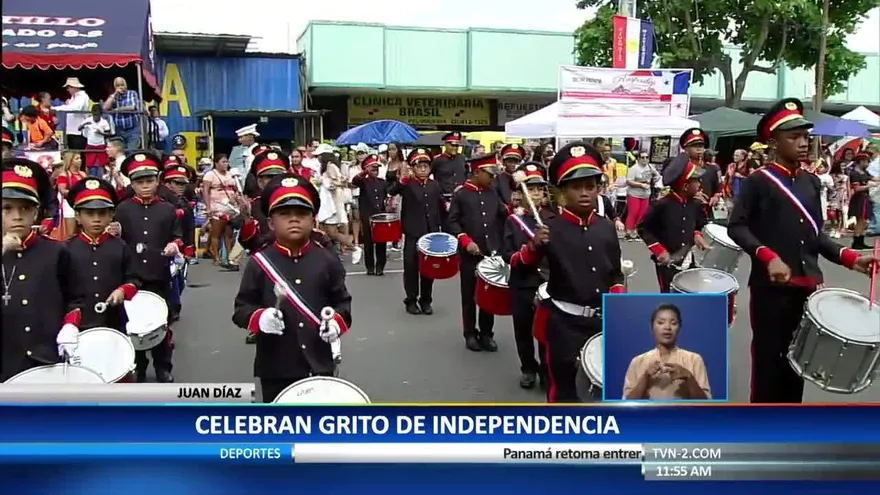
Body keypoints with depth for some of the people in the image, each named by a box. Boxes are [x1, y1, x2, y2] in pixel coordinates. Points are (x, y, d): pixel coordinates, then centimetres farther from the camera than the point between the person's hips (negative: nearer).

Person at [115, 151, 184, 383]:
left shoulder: (168, 209, 6)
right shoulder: (122, 210, 5)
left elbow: (178, 236, 9)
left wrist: (175, 245, -12)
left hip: (159, 276, 0)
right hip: (131, 276, 0)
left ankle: (163, 367, 21)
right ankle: (137, 367, 23)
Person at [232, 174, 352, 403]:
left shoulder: (327, 261, -1)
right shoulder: (259, 263, -5)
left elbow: (342, 301, 8)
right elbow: (241, 308, -1)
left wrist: (338, 322, -11)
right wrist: (259, 318, -21)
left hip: (319, 364, 2)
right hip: (275, 367, -1)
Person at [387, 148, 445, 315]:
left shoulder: (435, 185, 9)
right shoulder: (407, 184, -5)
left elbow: (441, 206, 15)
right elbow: (390, 191, -24)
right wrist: (403, 178, -38)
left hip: (431, 233, 4)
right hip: (413, 233, -4)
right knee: (411, 267, 1)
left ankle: (426, 300, 19)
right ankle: (411, 301, 12)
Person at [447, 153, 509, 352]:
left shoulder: (492, 194, 10)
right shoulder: (460, 194, -4)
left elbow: (504, 215, 13)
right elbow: (452, 222, -6)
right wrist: (466, 241, -15)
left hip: (492, 252, 4)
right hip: (470, 254, -4)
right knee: (470, 295, 6)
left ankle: (486, 334, 19)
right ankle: (470, 334, 17)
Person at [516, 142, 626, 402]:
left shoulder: (607, 227, 4)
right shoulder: (550, 228, -10)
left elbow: (616, 273, 13)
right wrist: (534, 246, -34)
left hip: (602, 320, 5)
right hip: (566, 322, -5)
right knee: (564, 386, 5)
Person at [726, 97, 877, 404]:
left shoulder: (812, 182, 12)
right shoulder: (758, 181, -6)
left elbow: (816, 235, 14)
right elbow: (736, 227, -11)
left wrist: (850, 258, 1)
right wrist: (768, 257, -23)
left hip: (807, 287, 6)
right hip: (771, 287, -6)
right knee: (768, 359, 2)